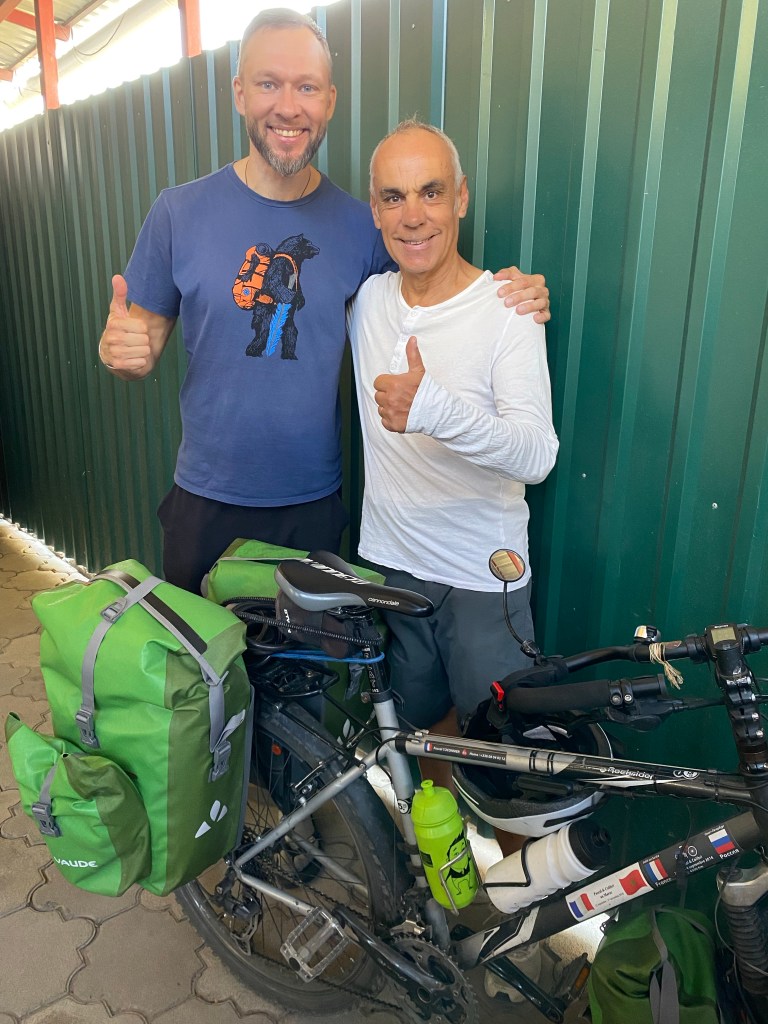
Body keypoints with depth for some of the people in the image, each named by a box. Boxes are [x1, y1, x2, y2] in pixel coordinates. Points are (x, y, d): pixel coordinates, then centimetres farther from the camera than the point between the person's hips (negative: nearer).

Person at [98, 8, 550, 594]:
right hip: (207, 502, 0)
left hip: (316, 504, 1)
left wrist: (509, 299, -12)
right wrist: (117, 348, -23)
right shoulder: (180, 212, -5)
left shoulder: (360, 224, -2)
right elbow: (142, 348, 0)